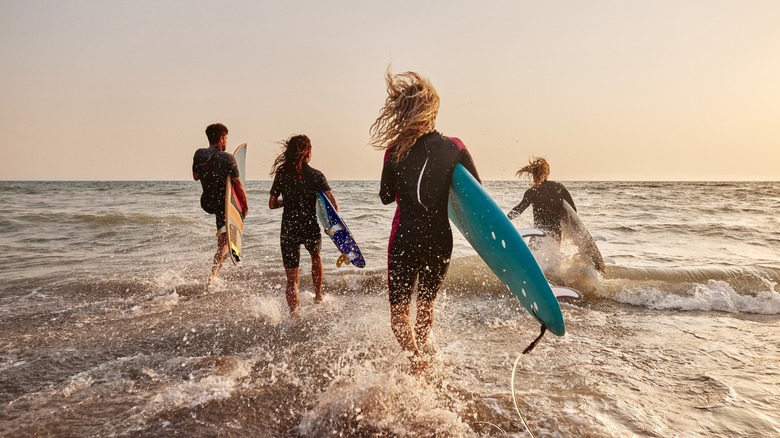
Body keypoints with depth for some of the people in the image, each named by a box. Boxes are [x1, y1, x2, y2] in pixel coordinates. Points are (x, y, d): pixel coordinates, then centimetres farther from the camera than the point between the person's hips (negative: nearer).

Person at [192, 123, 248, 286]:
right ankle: (213, 275, 1)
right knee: (223, 243, 5)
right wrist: (246, 205, -4)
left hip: (206, 202, 6)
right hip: (222, 204, -6)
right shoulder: (227, 158, -20)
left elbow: (196, 176, 10)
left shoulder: (199, 154, -5)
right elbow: (238, 185, -17)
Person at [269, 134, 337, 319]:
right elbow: (332, 203, -15)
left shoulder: (282, 173, -1)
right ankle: (319, 295, 46)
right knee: (316, 256, 34)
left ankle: (295, 314, -10)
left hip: (288, 230, 0)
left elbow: (272, 204, 2)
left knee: (292, 279, 7)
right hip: (311, 229, 0)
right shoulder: (316, 175, -6)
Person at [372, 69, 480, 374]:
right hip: (440, 240, 3)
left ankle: (418, 363, -12)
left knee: (399, 311, 9)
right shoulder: (455, 148, -5)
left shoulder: (396, 149, -9)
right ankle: (421, 355, 43)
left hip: (406, 239, -3)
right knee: (426, 304, 24)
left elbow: (386, 196, 2)